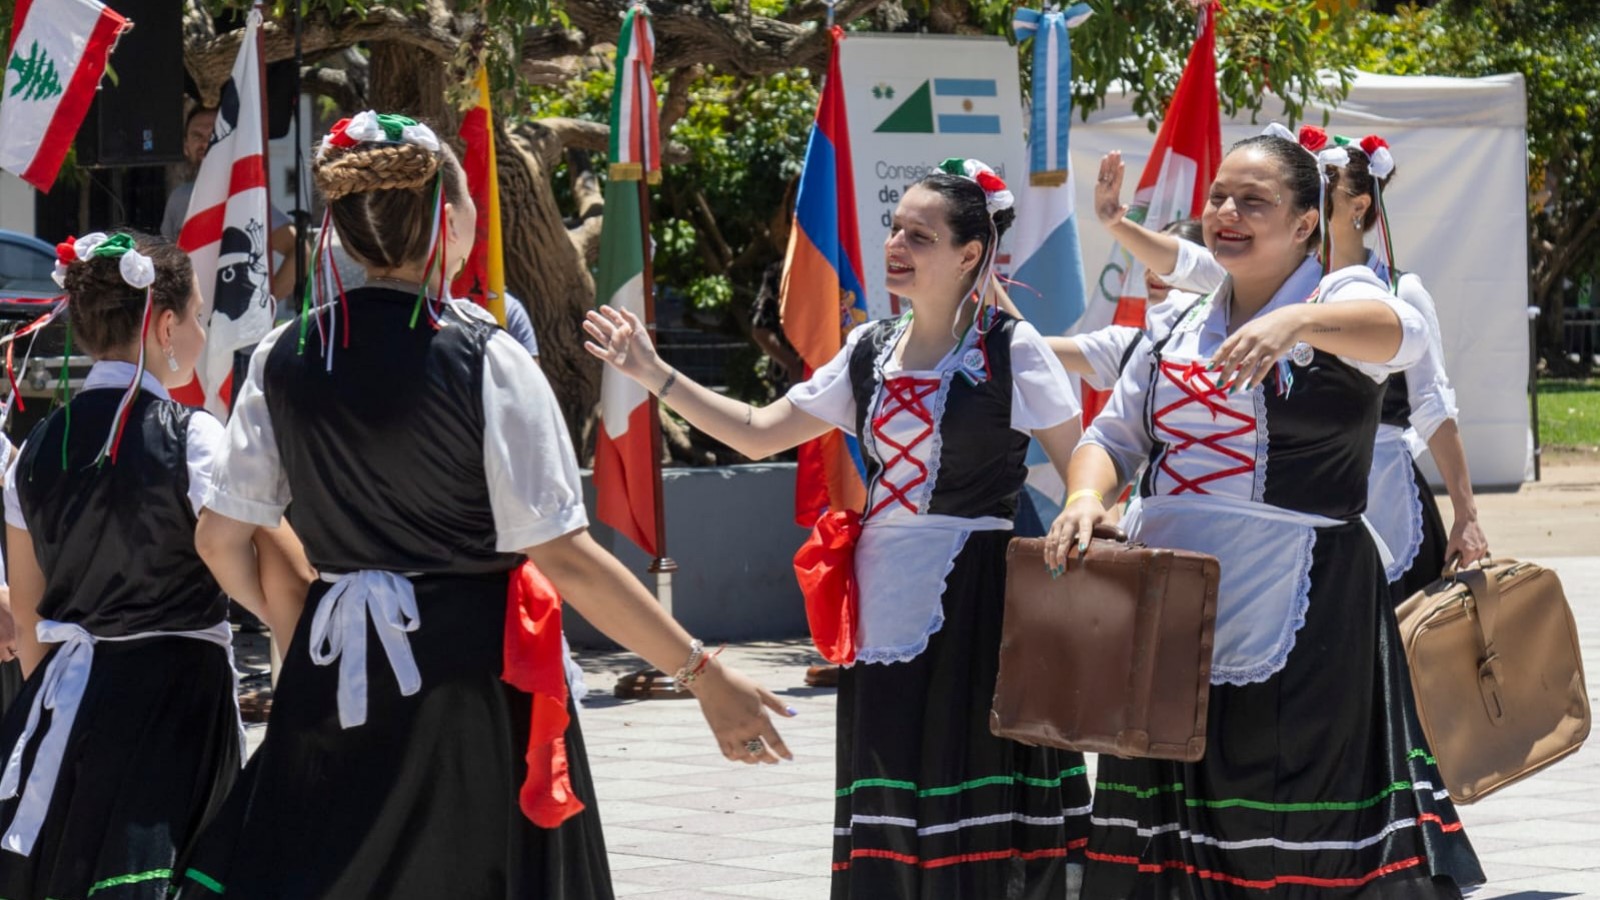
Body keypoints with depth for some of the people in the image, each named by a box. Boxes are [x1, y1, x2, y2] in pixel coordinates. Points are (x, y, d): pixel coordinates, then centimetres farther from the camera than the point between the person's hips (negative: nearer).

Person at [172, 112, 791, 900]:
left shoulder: (284, 360, 1)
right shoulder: (485, 361, -13)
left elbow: (219, 538, 7)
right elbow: (563, 557, -16)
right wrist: (703, 676, -12)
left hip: (332, 679, 4)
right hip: (471, 676, -4)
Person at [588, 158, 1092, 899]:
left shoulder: (1010, 350, -5)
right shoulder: (871, 351, 11)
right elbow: (758, 432, 14)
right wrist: (655, 376, 8)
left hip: (977, 599, -6)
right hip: (886, 606, 6)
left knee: (977, 812, -5)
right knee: (890, 819, 7)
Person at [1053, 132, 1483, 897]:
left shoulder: (1338, 301, -3)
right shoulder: (1180, 331, 15)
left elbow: (1399, 332, -26)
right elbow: (1113, 436, 14)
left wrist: (1296, 321, -46)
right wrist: (1085, 497, -10)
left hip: (1299, 618, -6)